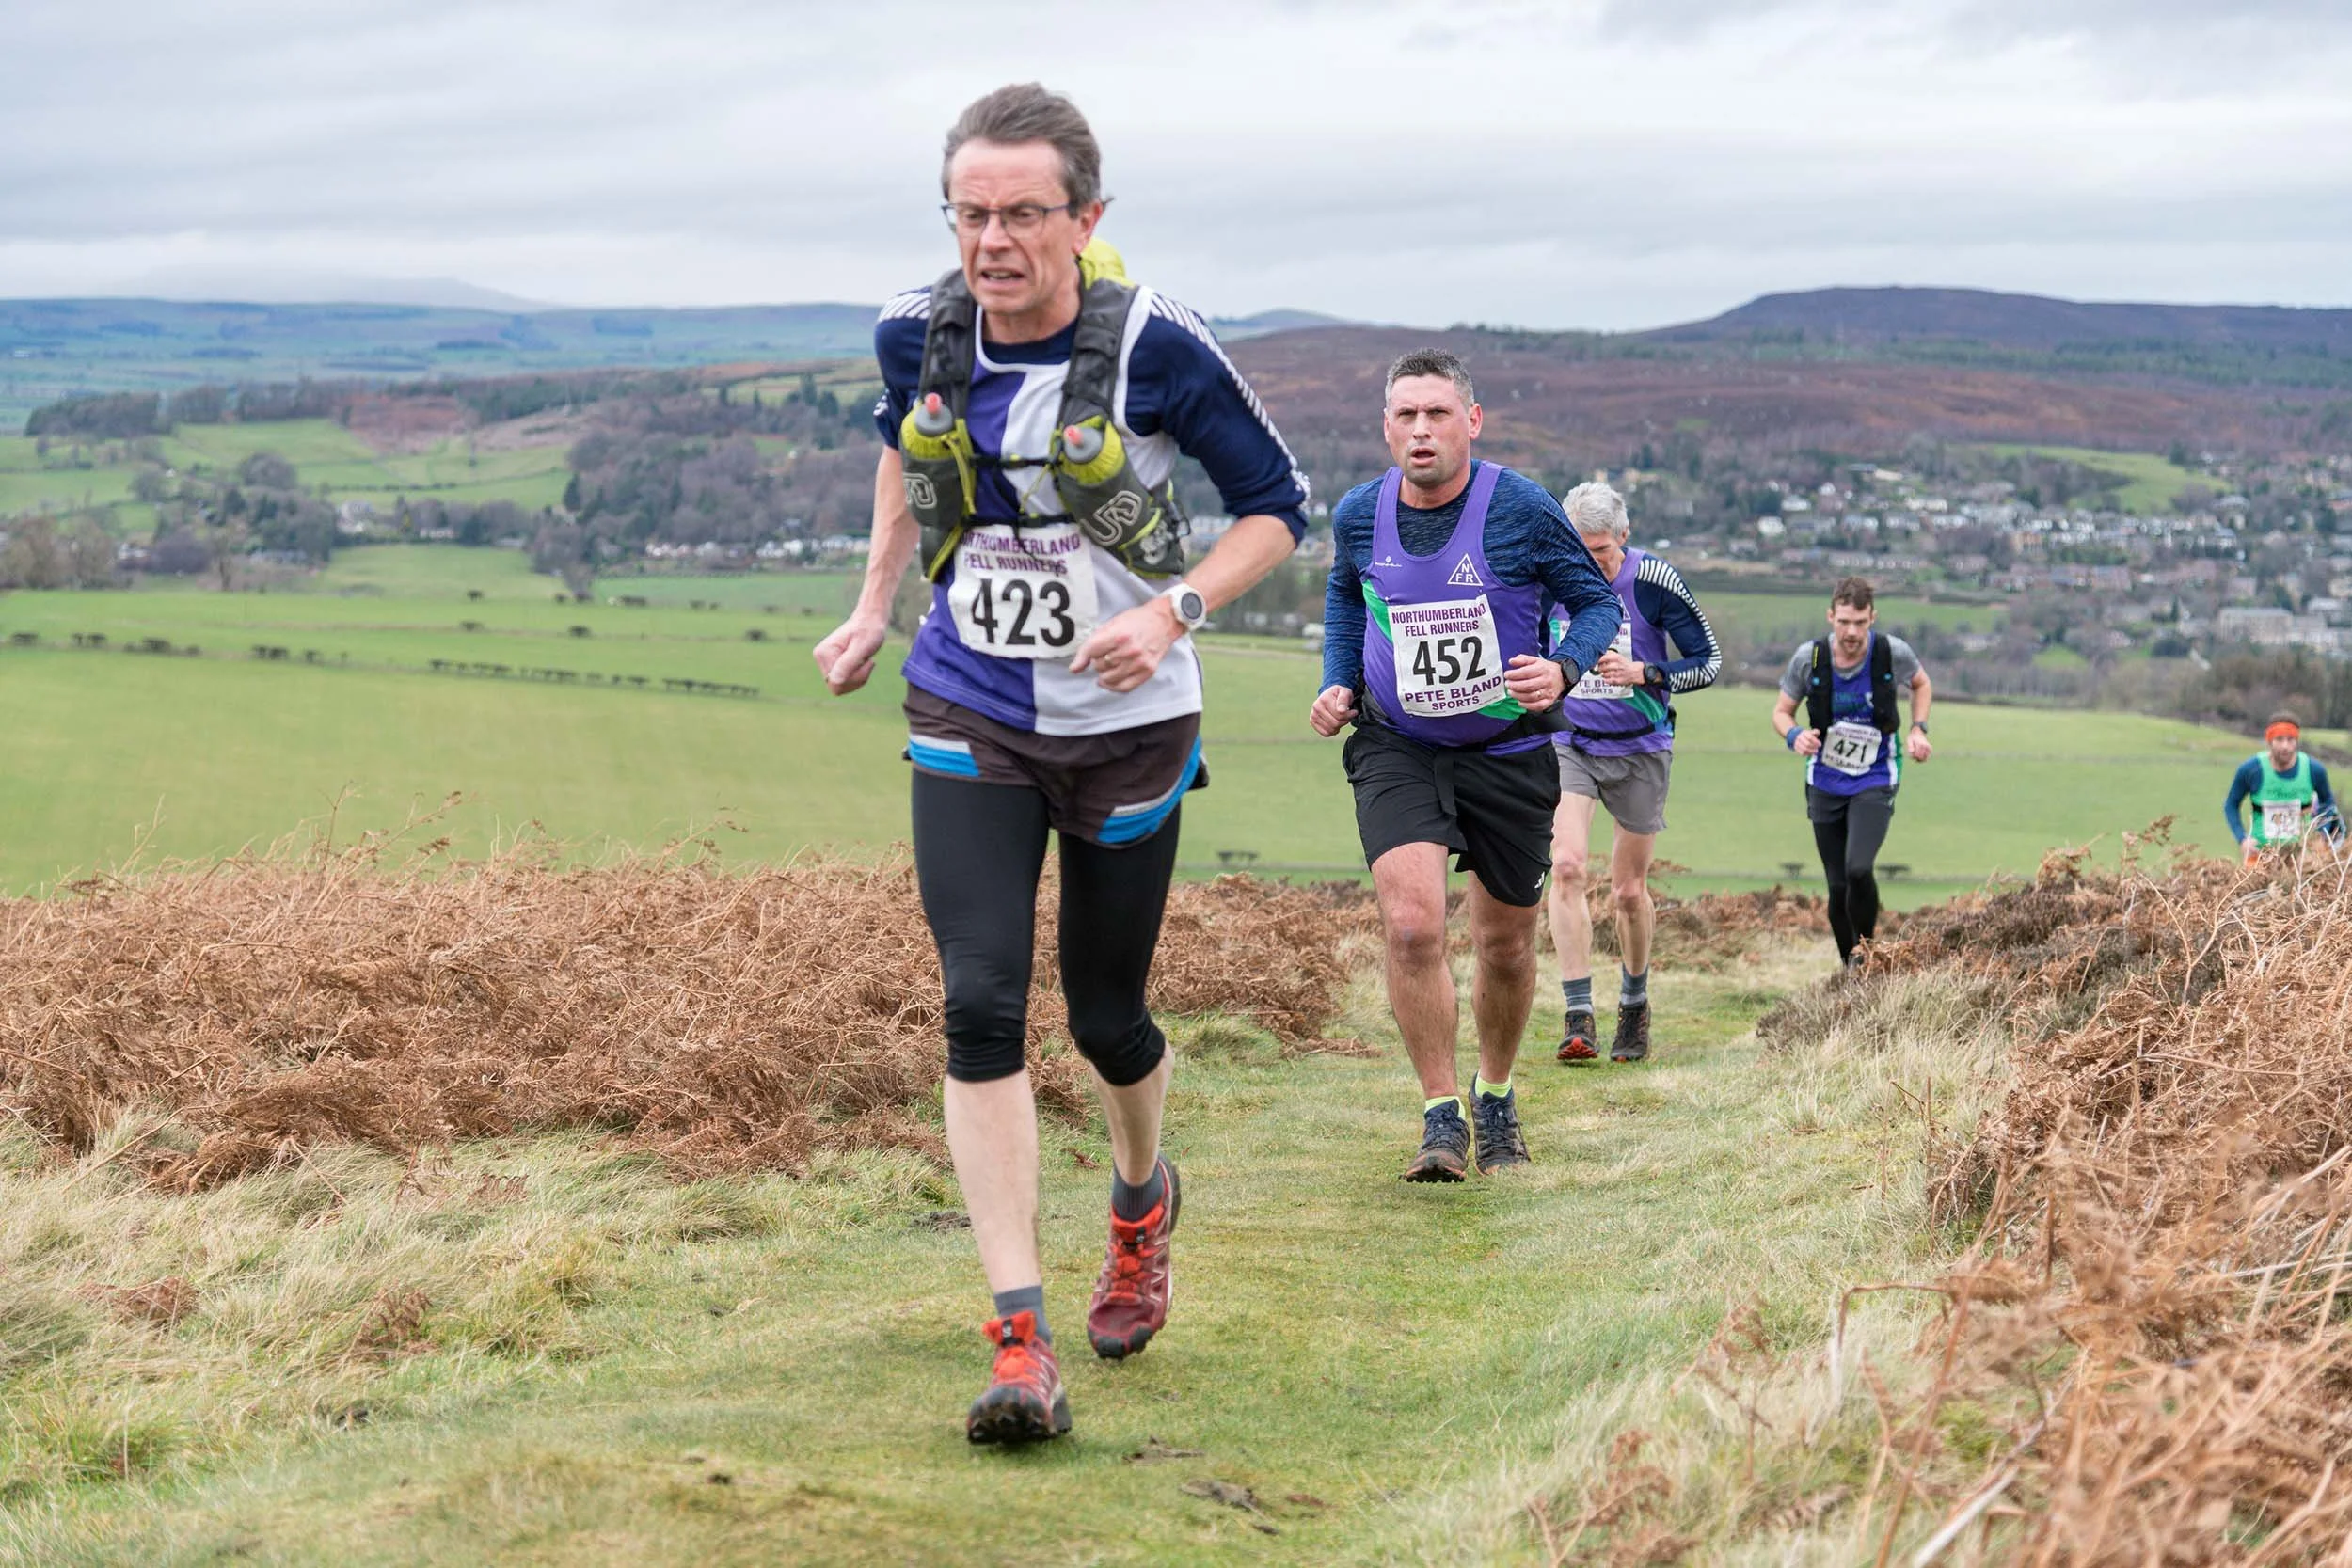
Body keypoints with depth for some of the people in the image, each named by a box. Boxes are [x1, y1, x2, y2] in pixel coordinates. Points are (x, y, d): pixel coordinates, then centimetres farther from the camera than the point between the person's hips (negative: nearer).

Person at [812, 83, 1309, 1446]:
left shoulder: (1156, 347, -16)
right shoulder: (918, 336, -5)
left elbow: (1279, 505, -6)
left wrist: (1173, 611, -22)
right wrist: (875, 609, 13)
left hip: (1127, 725, -2)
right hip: (969, 721, 2)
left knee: (1107, 1015, 10)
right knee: (982, 1005, -13)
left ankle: (1143, 1198, 46)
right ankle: (1022, 1345, -13)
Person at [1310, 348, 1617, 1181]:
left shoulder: (1523, 510, -15)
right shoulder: (1359, 515, -5)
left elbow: (1596, 600, -3)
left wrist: (1563, 669, -22)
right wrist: (1339, 683, 4)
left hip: (1508, 751, 0)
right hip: (1396, 750, 0)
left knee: (1506, 947, 12)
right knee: (1412, 925, -21)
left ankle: (1495, 1098, 39)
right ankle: (1441, 1115, -6)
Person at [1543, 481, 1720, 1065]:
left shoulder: (1655, 580, -14)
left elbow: (1708, 662, -10)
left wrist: (1644, 673, -23)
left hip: (1639, 749, -1)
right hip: (1568, 746, 1)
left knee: (1629, 890, 7)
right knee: (1566, 865, -19)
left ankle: (1635, 1006, 31)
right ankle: (1579, 1017, -20)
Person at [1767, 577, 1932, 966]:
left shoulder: (1894, 653, -13)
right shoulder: (1808, 658, -12)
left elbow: (1921, 684, 11)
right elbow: (1781, 711, 2)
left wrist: (1918, 729, -3)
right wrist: (1794, 736, -19)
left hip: (1875, 780, -2)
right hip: (1825, 783, 2)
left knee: (1859, 869, -23)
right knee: (1838, 886, 2)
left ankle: (1866, 948, 2)